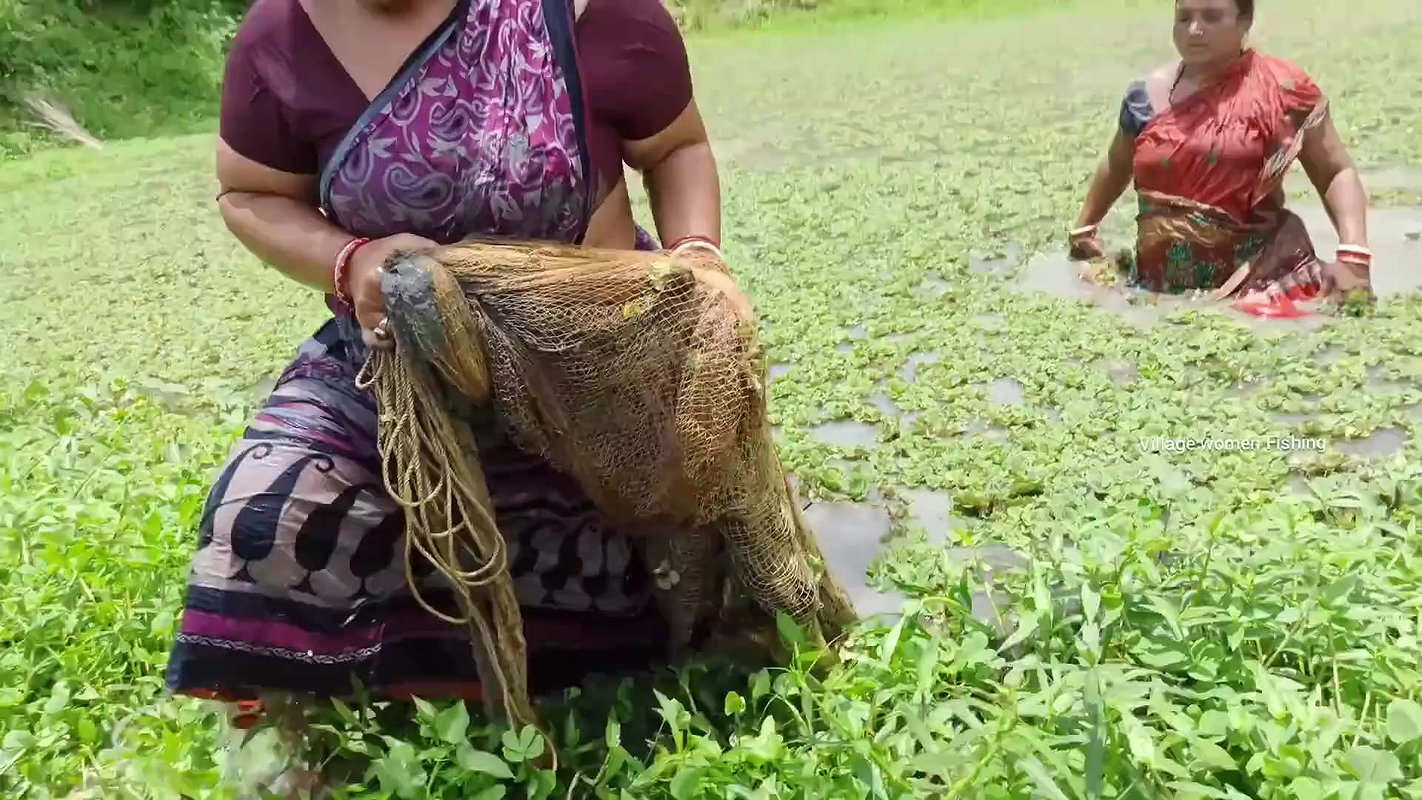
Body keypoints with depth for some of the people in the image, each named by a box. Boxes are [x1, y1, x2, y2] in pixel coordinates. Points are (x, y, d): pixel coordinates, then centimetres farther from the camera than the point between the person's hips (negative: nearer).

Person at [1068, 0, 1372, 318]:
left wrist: (1353, 256, -14)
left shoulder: (1280, 89, -2)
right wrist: (1084, 229, 25)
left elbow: (1337, 172, -1)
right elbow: (1116, 166, 26)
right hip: (1163, 286, 3)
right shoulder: (1147, 95, 7)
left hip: (1264, 278, -3)